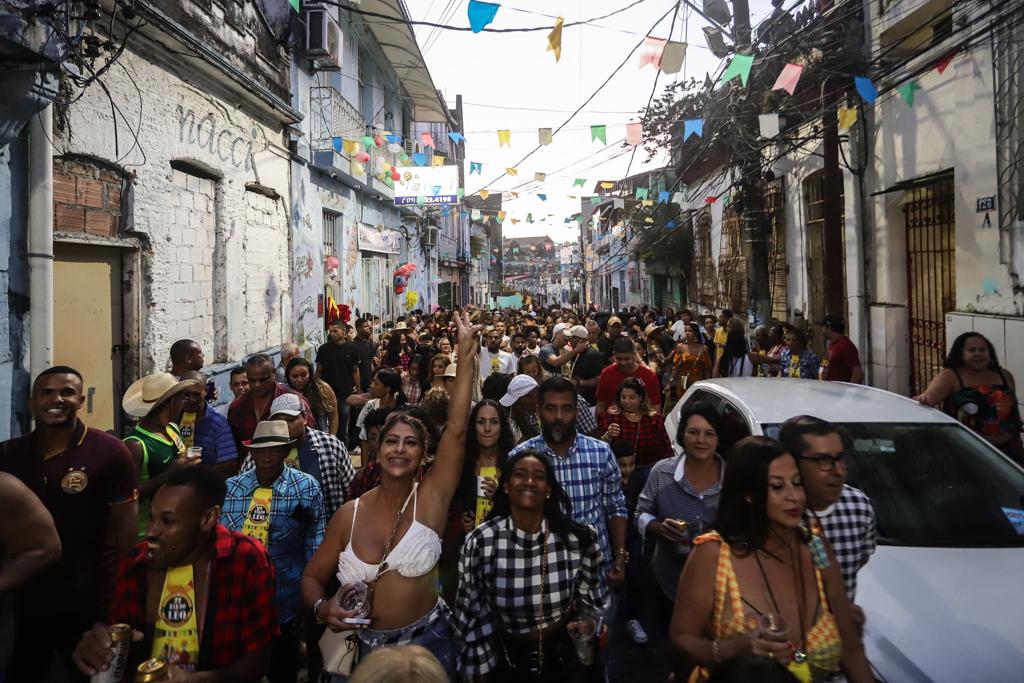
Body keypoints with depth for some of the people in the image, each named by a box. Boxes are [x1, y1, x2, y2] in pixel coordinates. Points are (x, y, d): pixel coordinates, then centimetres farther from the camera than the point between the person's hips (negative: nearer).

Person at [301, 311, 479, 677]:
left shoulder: (431, 497, -11)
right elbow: (312, 577, 4)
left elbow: (456, 430, -22)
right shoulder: (350, 514, -5)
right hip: (366, 645, 2)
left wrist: (467, 356, -26)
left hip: (426, 643, -1)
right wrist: (321, 608, -18)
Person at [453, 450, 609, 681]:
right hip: (508, 660, 0)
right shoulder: (480, 542, -20)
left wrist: (587, 622, -11)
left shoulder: (578, 537, -17)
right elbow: (471, 612, -7)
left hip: (568, 656, 1)